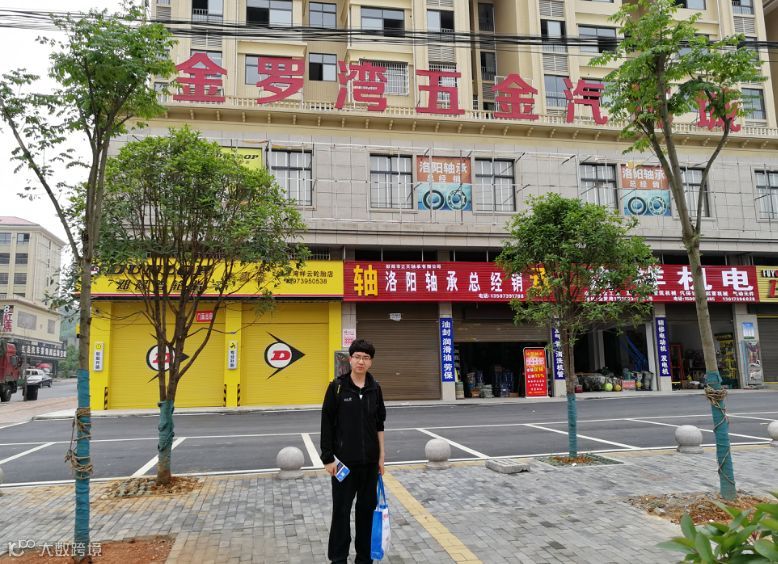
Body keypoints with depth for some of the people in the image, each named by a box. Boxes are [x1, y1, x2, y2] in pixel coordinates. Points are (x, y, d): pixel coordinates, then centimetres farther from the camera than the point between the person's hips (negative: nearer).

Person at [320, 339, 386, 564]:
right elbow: (327, 424, -7)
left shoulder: (375, 388, 2)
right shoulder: (337, 387, -8)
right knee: (341, 510, 6)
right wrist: (328, 458, -9)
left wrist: (381, 456, 6)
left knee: (367, 508, 12)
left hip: (369, 460, 3)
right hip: (344, 460, -3)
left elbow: (379, 425, 8)